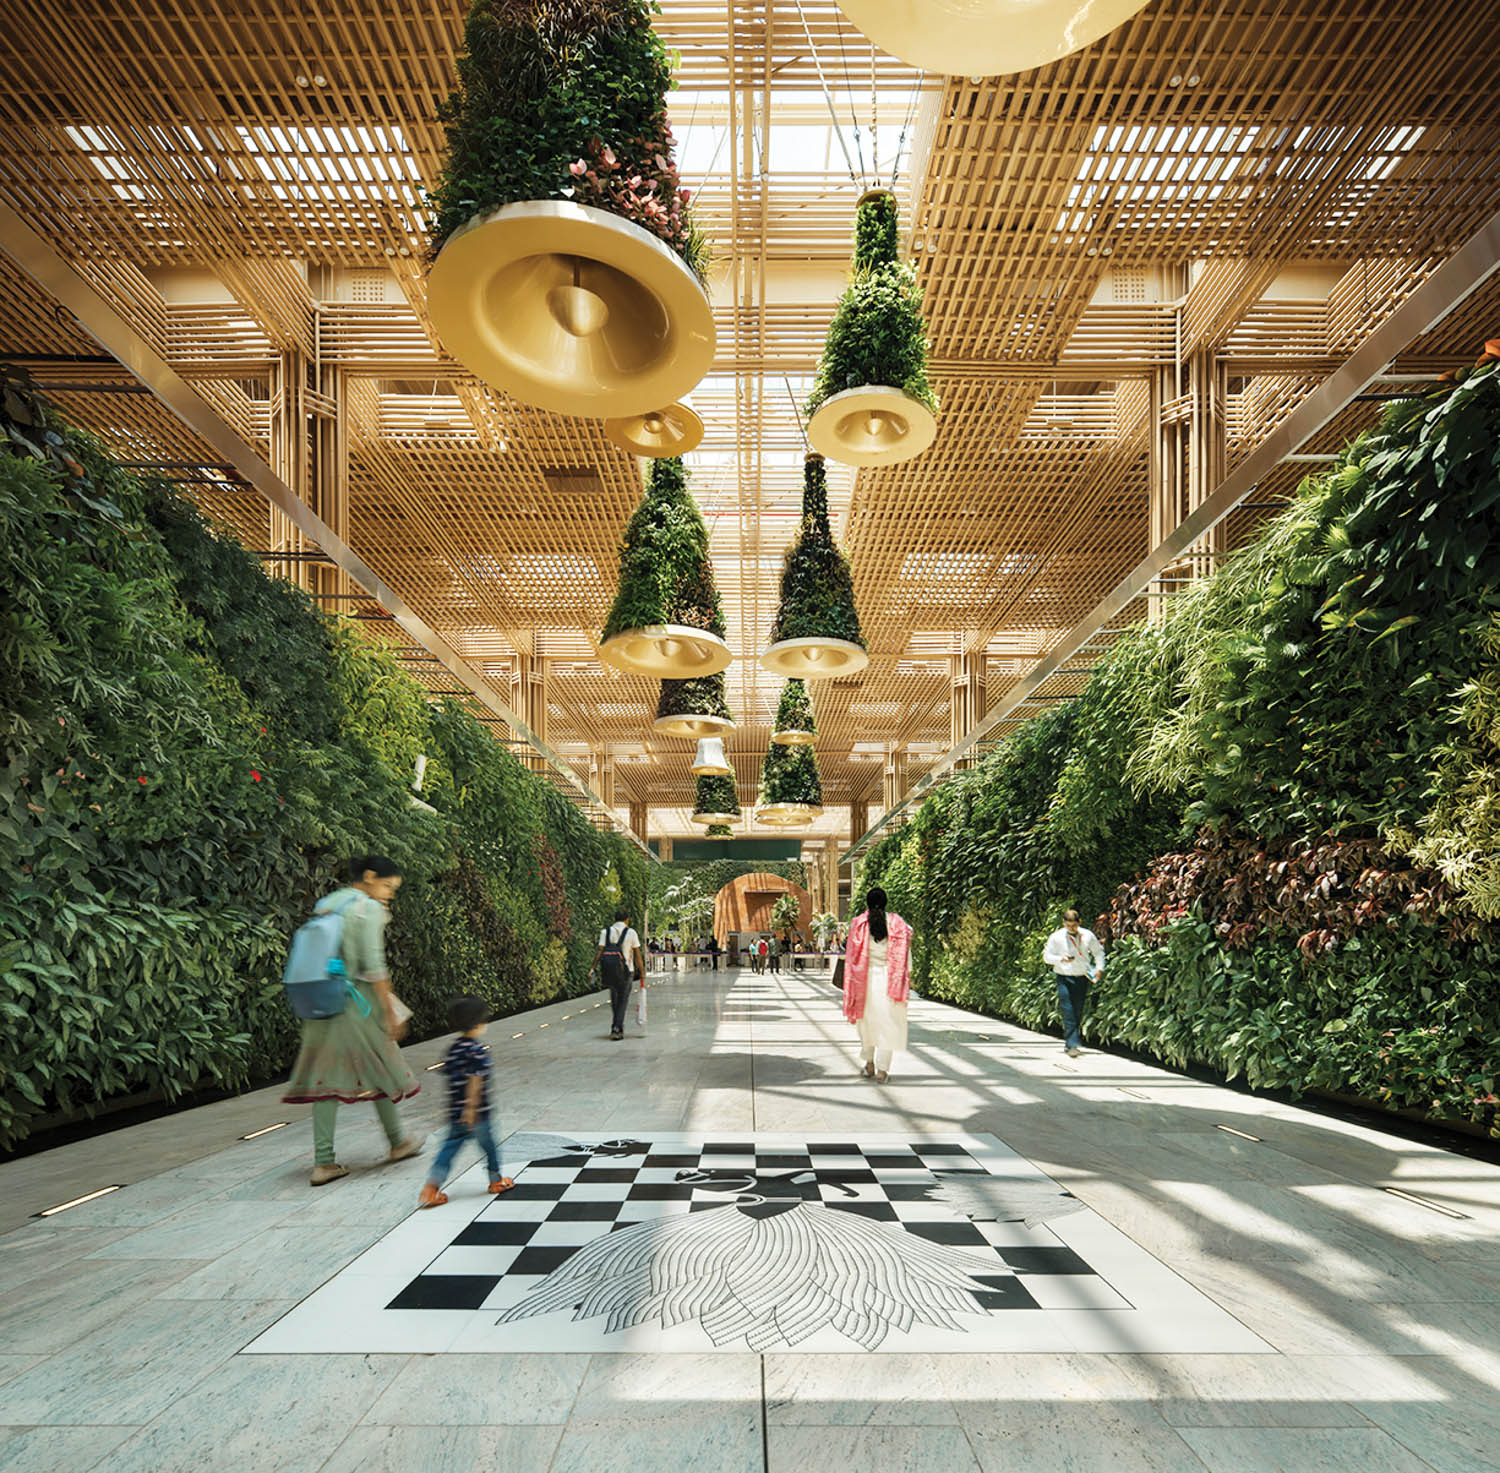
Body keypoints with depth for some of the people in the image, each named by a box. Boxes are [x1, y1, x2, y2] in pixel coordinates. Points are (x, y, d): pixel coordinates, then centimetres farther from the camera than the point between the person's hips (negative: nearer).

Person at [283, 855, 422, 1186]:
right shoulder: (368, 908, -11)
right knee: (379, 1069, 9)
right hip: (357, 999, -7)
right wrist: (390, 1011, -11)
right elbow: (373, 965, -15)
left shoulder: (325, 905, 13)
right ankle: (397, 1142, 25)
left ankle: (323, 1162, 6)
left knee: (327, 1077, 7)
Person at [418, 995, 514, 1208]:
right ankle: (496, 1180, 27)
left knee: (451, 1146, 9)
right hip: (477, 1112, -6)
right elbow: (475, 1080, -22)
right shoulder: (477, 1051, -17)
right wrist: (472, 1108, -21)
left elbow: (449, 1074, 13)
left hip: (456, 1112, 6)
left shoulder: (453, 1049, 6)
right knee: (487, 1143, 11)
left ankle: (431, 1186, -1)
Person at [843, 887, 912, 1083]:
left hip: (866, 978, 1)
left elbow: (852, 956, 0)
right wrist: (906, 980, 6)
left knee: (867, 1021, 17)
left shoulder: (858, 924, -2)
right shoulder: (897, 924, -1)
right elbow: (905, 956, -2)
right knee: (888, 1023, 3)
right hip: (890, 978, -1)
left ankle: (868, 1063, 25)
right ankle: (882, 1070, 1)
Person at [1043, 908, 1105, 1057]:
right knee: (1068, 1013, -10)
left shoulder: (1088, 936, 2)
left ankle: (1069, 1040, 24)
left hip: (1082, 978, 3)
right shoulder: (1056, 937, -5)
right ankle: (1072, 1045, -10)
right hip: (1064, 978, -2)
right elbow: (1046, 956, 1)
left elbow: (1098, 952, 17)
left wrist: (1099, 968, 5)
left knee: (1078, 1012, 8)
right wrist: (1061, 959, -16)